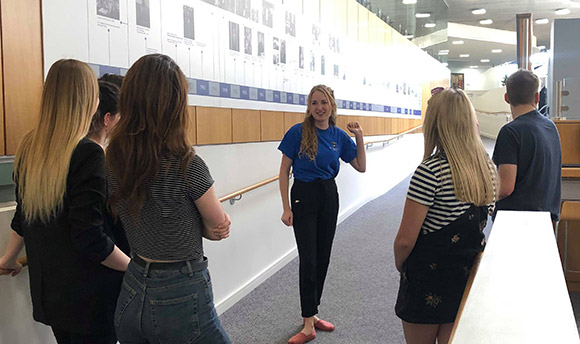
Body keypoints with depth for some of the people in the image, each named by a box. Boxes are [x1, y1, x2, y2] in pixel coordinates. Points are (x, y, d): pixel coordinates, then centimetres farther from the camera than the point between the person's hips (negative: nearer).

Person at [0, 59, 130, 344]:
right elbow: (90, 239, -23)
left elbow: (23, 217, 13)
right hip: (88, 298, -7)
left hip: (46, 289, 8)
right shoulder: (88, 154, -22)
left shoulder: (29, 149, 2)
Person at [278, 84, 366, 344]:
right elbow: (284, 172, -7)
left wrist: (359, 137, -2)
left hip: (329, 196, 5)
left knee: (323, 257, 11)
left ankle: (312, 314, 26)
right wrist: (286, 208, -11)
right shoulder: (297, 132, -10)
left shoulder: (339, 136, 2)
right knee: (308, 260, -6)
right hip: (304, 196, -5)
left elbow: (361, 167, 9)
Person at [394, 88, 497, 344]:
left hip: (429, 282, -6)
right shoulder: (487, 167, -1)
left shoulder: (430, 171, -24)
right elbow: (475, 224, 10)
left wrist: (399, 263, -3)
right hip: (470, 277, 6)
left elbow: (405, 239, -20)